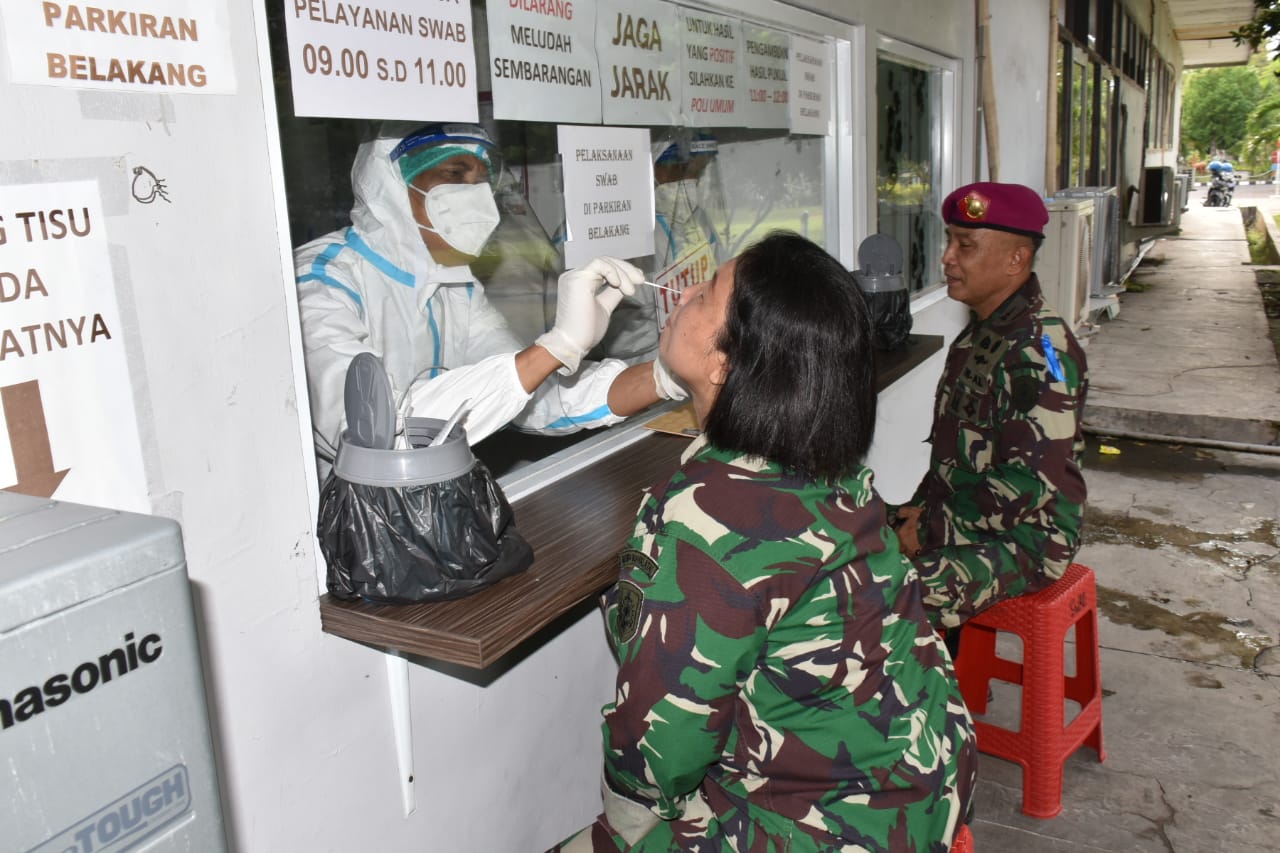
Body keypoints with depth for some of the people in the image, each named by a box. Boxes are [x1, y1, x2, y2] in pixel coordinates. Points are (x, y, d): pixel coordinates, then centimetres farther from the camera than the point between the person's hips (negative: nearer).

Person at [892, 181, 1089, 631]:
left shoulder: (1040, 348, -19)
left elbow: (1029, 485, -24)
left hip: (1024, 538, -9)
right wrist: (922, 508, 3)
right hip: (961, 520, 9)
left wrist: (930, 530, -18)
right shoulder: (978, 334, 11)